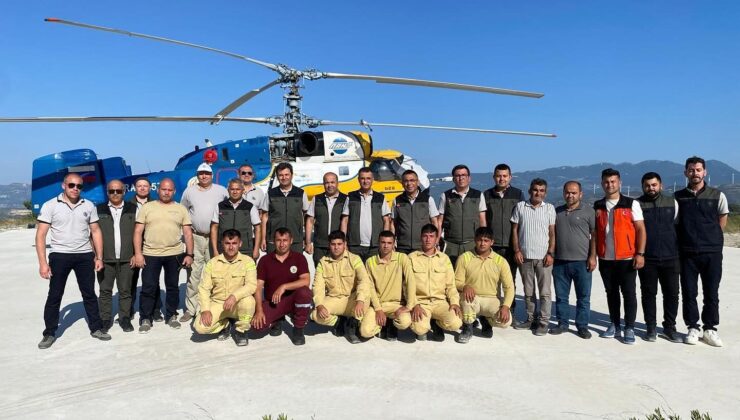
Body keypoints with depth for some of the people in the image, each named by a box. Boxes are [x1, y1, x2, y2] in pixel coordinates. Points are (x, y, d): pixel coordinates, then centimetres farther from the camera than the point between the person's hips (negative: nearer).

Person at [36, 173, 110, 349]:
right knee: (54, 296, 7)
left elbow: (95, 232, 8)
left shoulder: (88, 206, 4)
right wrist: (43, 262, -12)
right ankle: (49, 333, 20)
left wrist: (99, 257, 2)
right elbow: (41, 235, -6)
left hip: (85, 256, 2)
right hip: (59, 256, -2)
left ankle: (96, 328, 21)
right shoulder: (50, 206, -5)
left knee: (89, 294, 10)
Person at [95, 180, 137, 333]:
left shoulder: (133, 209, 5)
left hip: (127, 259, 0)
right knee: (105, 290, 7)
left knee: (125, 290, 7)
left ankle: (124, 318, 18)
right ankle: (106, 319, 18)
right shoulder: (99, 210, 5)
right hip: (105, 259, 0)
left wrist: (136, 254, -1)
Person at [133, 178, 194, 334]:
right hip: (150, 255, -1)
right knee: (148, 288, 2)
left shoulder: (181, 209, 7)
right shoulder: (147, 207, 4)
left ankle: (171, 316, 23)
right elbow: (138, 232, 1)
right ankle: (145, 319, 12)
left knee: (172, 287, 10)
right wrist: (137, 253, -7)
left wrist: (189, 254, -2)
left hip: (174, 255, 1)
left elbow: (188, 233, 6)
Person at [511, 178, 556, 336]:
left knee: (545, 291, 0)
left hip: (543, 257, -1)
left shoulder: (550, 208, 4)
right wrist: (517, 250, -2)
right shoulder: (520, 206, 4)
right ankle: (531, 320, 21)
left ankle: (543, 322, 7)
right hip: (525, 256, 1)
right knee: (528, 291, 11)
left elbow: (552, 233, 3)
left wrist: (550, 253, -6)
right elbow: (514, 230, 6)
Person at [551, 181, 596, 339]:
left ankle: (582, 326, 14)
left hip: (582, 261, -3)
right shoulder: (557, 212, 12)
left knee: (583, 297, 4)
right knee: (561, 296, 10)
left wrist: (592, 257, -10)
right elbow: (551, 235, 16)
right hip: (560, 261, 4)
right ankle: (562, 324, 20)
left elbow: (594, 236, -2)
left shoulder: (589, 211, 0)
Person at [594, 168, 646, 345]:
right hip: (605, 259, 3)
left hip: (627, 258, -3)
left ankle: (629, 328, 10)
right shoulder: (597, 206, 8)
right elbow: (593, 231, 12)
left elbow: (641, 229, -4)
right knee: (611, 292, 11)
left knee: (628, 293, 1)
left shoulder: (631, 204, -1)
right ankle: (614, 325, 22)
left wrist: (640, 253, -11)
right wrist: (593, 254, 6)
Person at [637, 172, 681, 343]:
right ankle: (651, 327, 17)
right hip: (647, 259, -2)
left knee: (672, 294, 6)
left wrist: (680, 252, 9)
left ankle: (669, 327, 19)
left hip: (670, 258, 2)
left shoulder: (672, 203, 7)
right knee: (648, 294, 6)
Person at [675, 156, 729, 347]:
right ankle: (693, 328, 16)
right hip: (687, 253, 1)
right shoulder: (678, 197, 4)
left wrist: (710, 239, 7)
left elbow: (722, 221, 8)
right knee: (688, 292, 5)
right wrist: (687, 239, 4)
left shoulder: (717, 195, 0)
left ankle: (710, 329, 17)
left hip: (712, 252, -1)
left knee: (711, 293, 5)